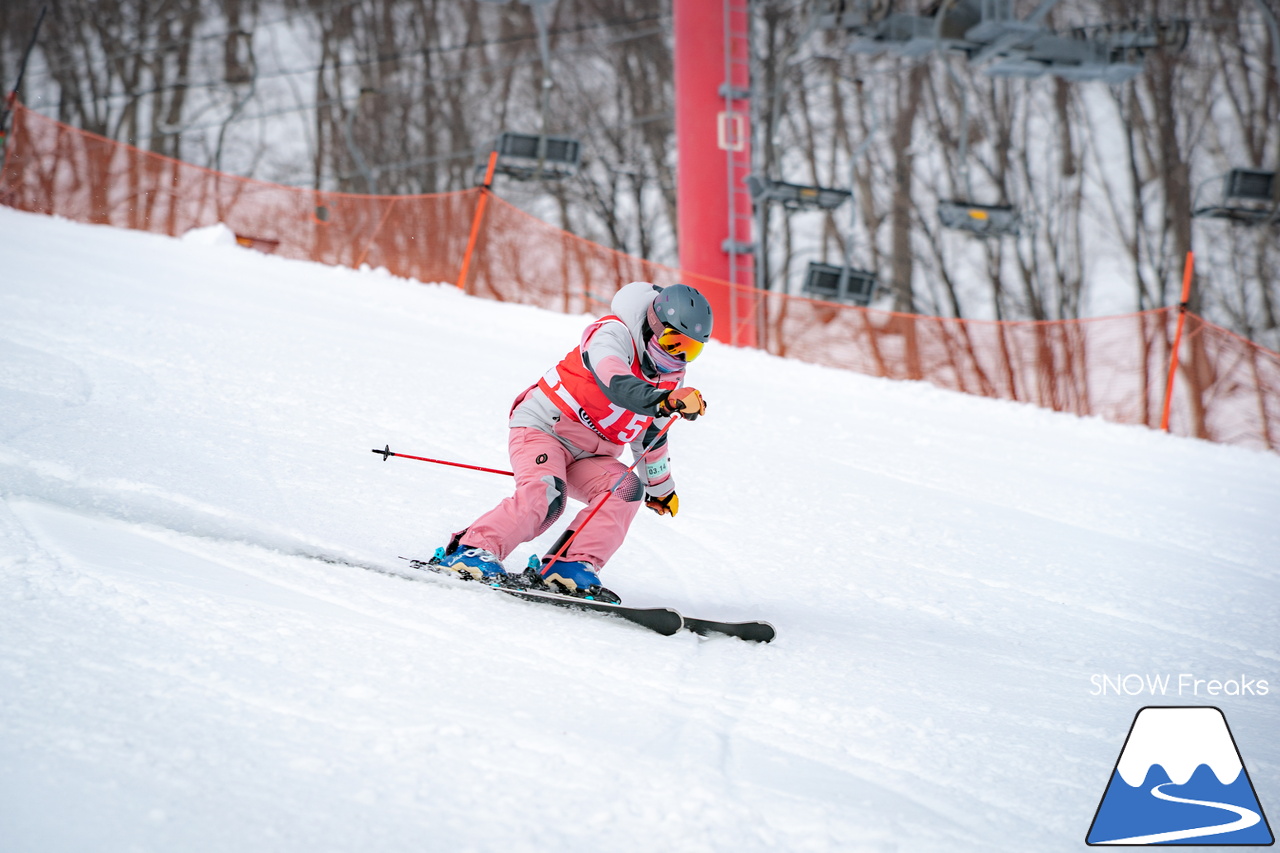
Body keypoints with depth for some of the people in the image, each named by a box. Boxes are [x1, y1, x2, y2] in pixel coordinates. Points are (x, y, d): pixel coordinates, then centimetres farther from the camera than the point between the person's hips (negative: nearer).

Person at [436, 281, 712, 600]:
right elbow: (617, 385, -40)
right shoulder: (613, 335, -18)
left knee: (627, 490, -20)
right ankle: (474, 549, -28)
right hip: (543, 428, -7)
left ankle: (573, 565, -25)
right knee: (544, 494, -32)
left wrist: (661, 486, 32)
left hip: (587, 457, 7)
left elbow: (652, 436, 23)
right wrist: (665, 400, -56)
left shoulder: (671, 378, 7)